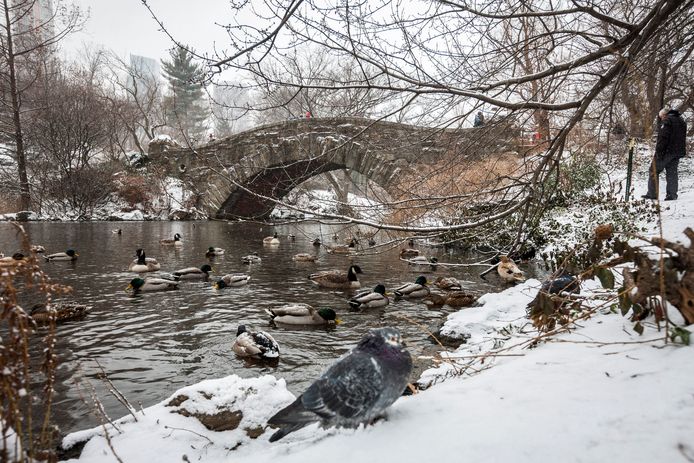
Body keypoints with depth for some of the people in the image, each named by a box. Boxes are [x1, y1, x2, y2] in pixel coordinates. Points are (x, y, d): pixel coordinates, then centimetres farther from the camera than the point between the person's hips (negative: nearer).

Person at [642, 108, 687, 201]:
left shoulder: (667, 121, -11)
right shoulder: (682, 121, 18)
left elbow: (662, 138, -20)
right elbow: (682, 138, 22)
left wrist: (658, 151, -19)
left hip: (666, 151, -8)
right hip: (677, 152, 8)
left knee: (654, 171, 0)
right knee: (672, 173, 9)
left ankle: (652, 194, -3)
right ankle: (672, 195, 6)